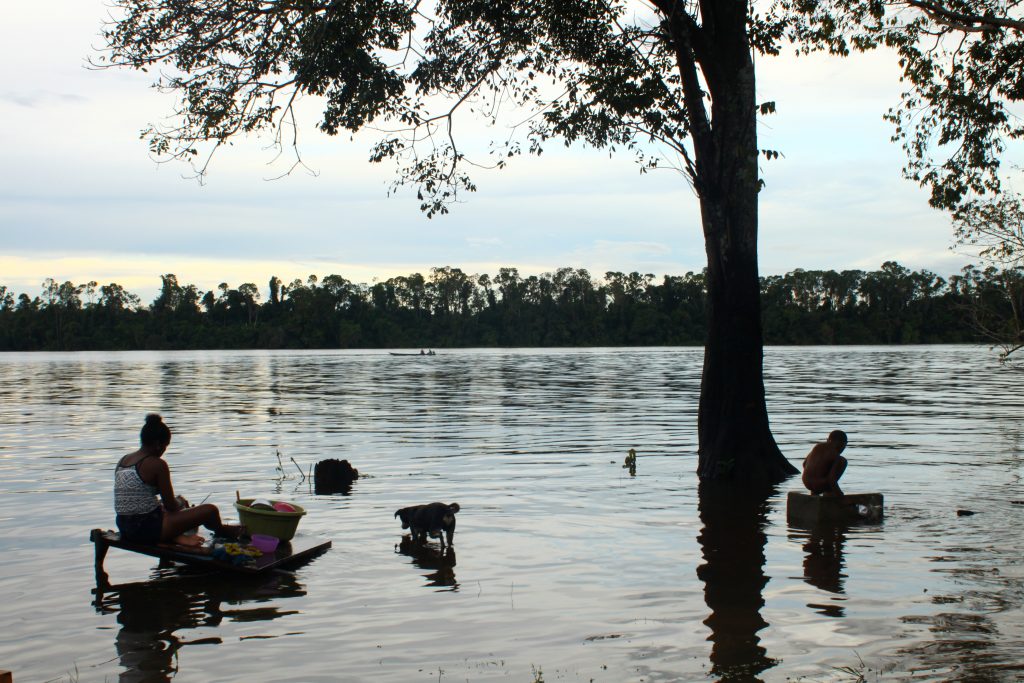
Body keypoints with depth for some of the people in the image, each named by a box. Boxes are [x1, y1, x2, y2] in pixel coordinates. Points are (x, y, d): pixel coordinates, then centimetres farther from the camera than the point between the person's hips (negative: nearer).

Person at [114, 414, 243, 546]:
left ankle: (176, 537, 16)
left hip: (124, 530, 8)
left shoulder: (122, 461, 9)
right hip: (148, 529, -8)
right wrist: (181, 502, 14)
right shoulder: (157, 464, -14)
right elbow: (171, 506, -10)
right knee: (210, 510, 1)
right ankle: (221, 531, 32)